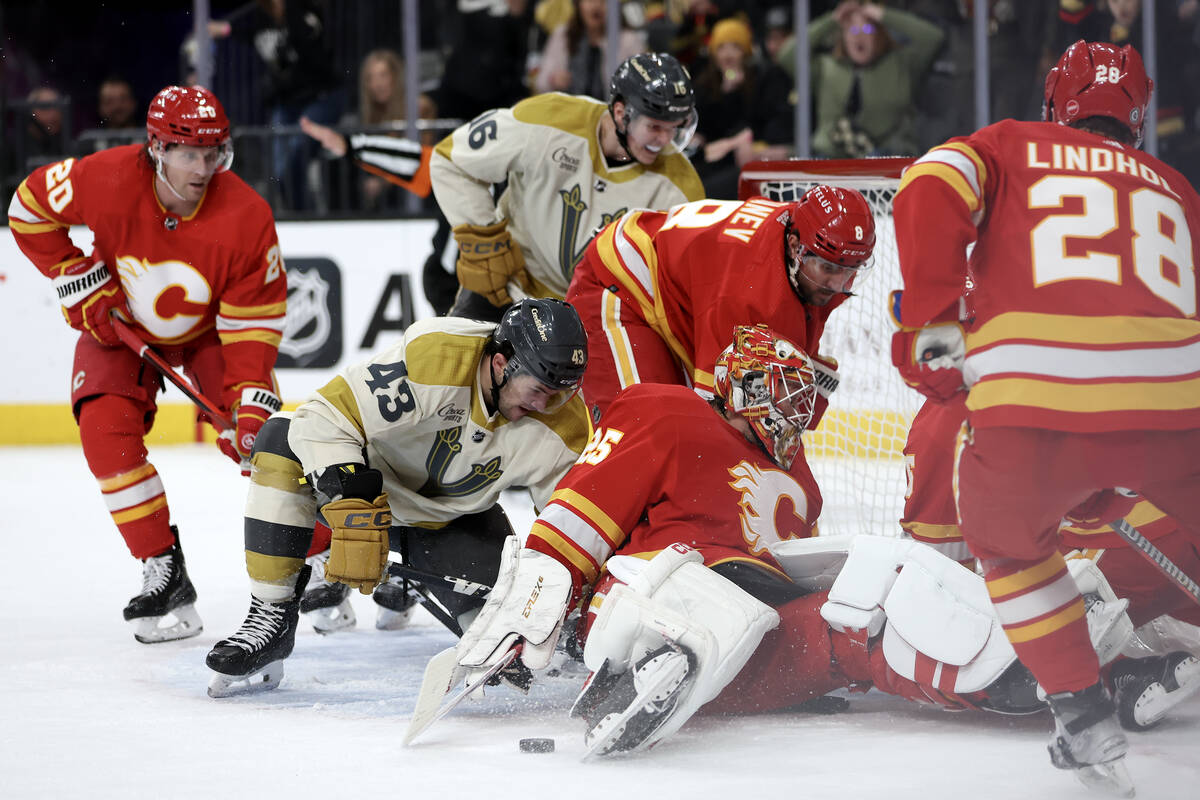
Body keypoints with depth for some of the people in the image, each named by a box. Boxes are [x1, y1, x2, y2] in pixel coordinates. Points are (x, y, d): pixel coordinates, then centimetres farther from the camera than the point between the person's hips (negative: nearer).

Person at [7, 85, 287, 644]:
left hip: (211, 328, -1)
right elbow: (30, 208, -12)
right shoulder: (107, 179, -31)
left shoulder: (245, 215, -30)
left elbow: (253, 323, -25)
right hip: (120, 322, 1)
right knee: (106, 429, -20)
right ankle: (164, 574, -12)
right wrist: (78, 281, -14)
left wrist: (251, 404, -34)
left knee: (259, 435, -12)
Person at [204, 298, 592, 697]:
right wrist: (353, 509, -46)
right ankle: (271, 616, -24)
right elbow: (326, 415, -38)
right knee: (283, 442, -33)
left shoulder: (561, 424, -21)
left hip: (453, 521, 3)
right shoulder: (434, 356, -36)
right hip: (371, 481, -3)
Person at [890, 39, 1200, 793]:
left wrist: (931, 321, 7)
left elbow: (930, 192, 3)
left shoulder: (1010, 145, 23)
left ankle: (1085, 717, 21)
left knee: (1008, 533, 29)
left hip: (1033, 399, -1)